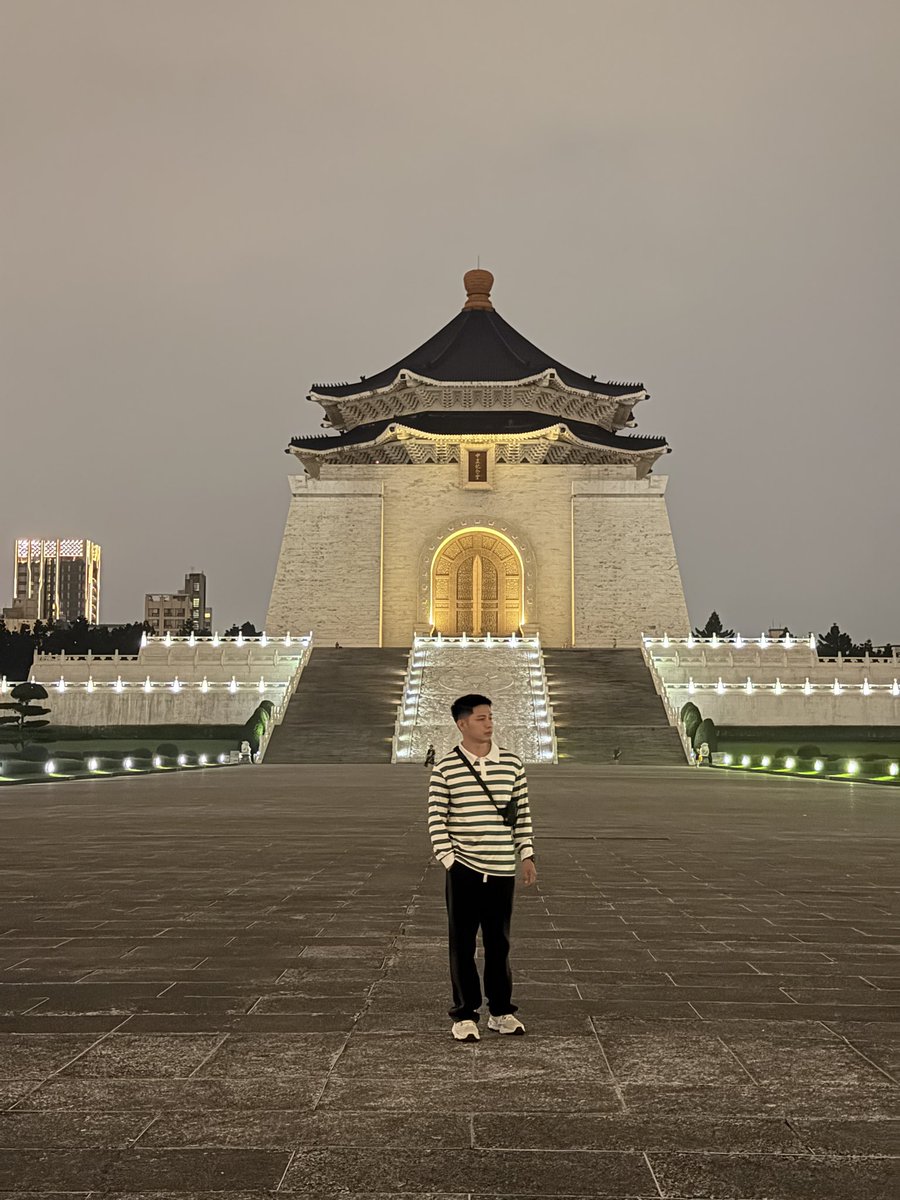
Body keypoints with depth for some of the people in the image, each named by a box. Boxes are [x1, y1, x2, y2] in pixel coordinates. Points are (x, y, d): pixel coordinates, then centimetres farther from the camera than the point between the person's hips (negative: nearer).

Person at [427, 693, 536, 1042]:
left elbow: (522, 813, 9)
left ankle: (501, 1012, 22)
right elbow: (436, 818, -3)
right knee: (462, 943, 3)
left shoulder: (511, 763, 4)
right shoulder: (445, 768, -4)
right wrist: (447, 858, -8)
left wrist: (527, 856, 6)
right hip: (463, 869, -2)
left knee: (499, 942, 10)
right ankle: (464, 1015, 12)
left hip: (502, 869, 2)